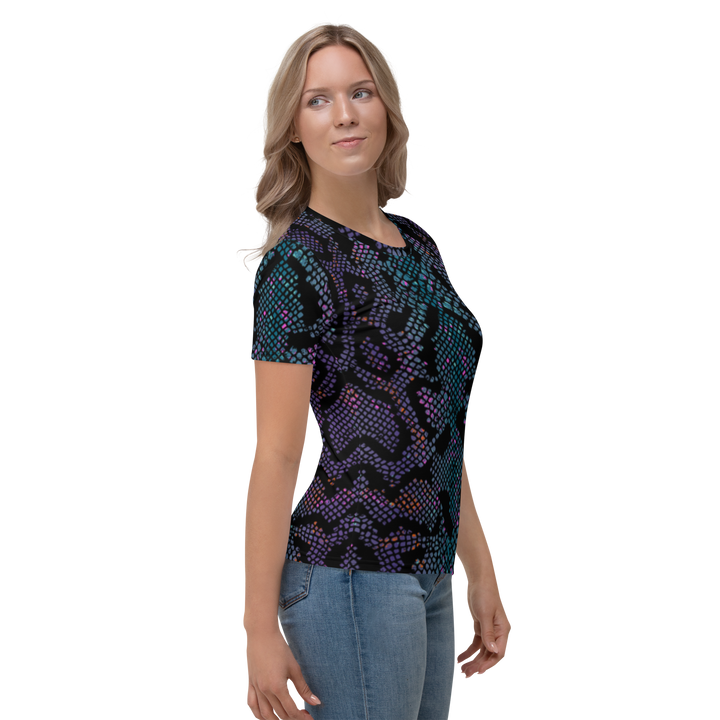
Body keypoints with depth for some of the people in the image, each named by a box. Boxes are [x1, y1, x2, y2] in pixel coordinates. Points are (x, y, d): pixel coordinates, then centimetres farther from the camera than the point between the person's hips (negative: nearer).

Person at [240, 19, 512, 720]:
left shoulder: (419, 246, 11)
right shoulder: (297, 260, -10)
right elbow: (276, 456, -14)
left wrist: (483, 578, 14)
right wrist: (260, 628, -16)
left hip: (429, 577, 7)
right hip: (347, 577, -7)